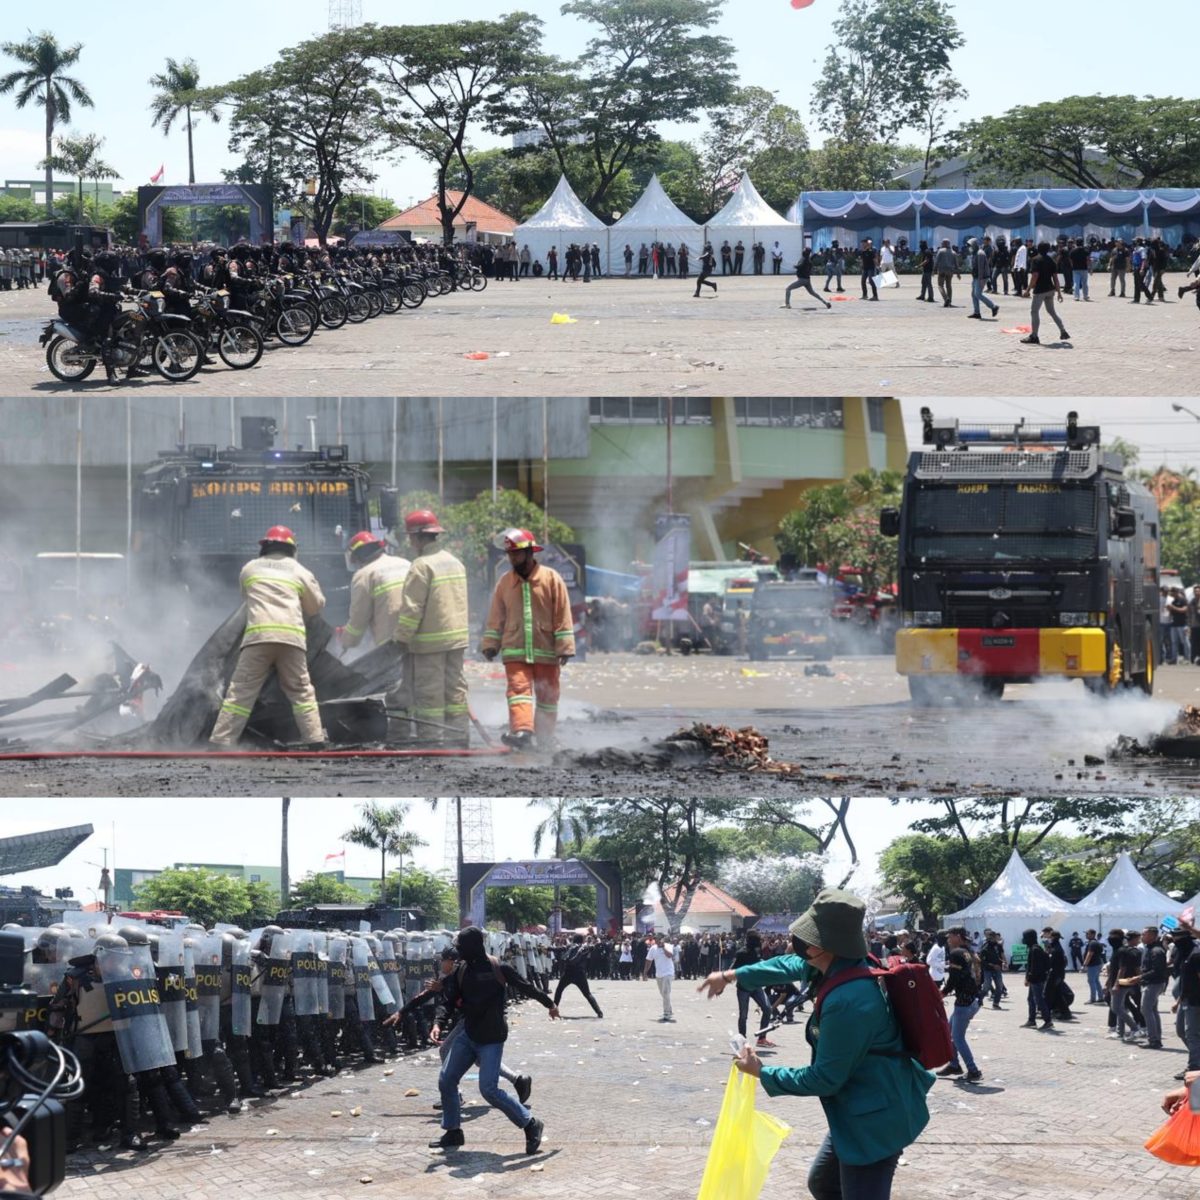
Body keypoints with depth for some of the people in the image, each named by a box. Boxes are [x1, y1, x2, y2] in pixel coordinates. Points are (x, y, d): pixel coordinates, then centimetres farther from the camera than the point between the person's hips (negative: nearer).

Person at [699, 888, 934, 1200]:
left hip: (874, 1121, -11)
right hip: (862, 1111, 11)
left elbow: (825, 1079, -21)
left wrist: (762, 1073, -9)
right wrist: (733, 975, 21)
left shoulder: (847, 1002, -32)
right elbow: (792, 965, 21)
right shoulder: (846, 966, -3)